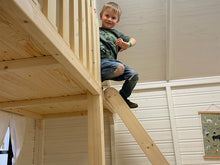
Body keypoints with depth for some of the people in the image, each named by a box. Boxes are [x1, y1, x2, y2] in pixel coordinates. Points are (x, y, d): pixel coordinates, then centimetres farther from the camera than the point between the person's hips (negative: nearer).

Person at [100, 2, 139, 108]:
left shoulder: (116, 34, 28)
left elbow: (133, 40, 26)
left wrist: (127, 44, 2)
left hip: (113, 61, 6)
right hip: (101, 61, -6)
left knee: (134, 75, -7)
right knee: (119, 68, -33)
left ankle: (123, 97, 13)